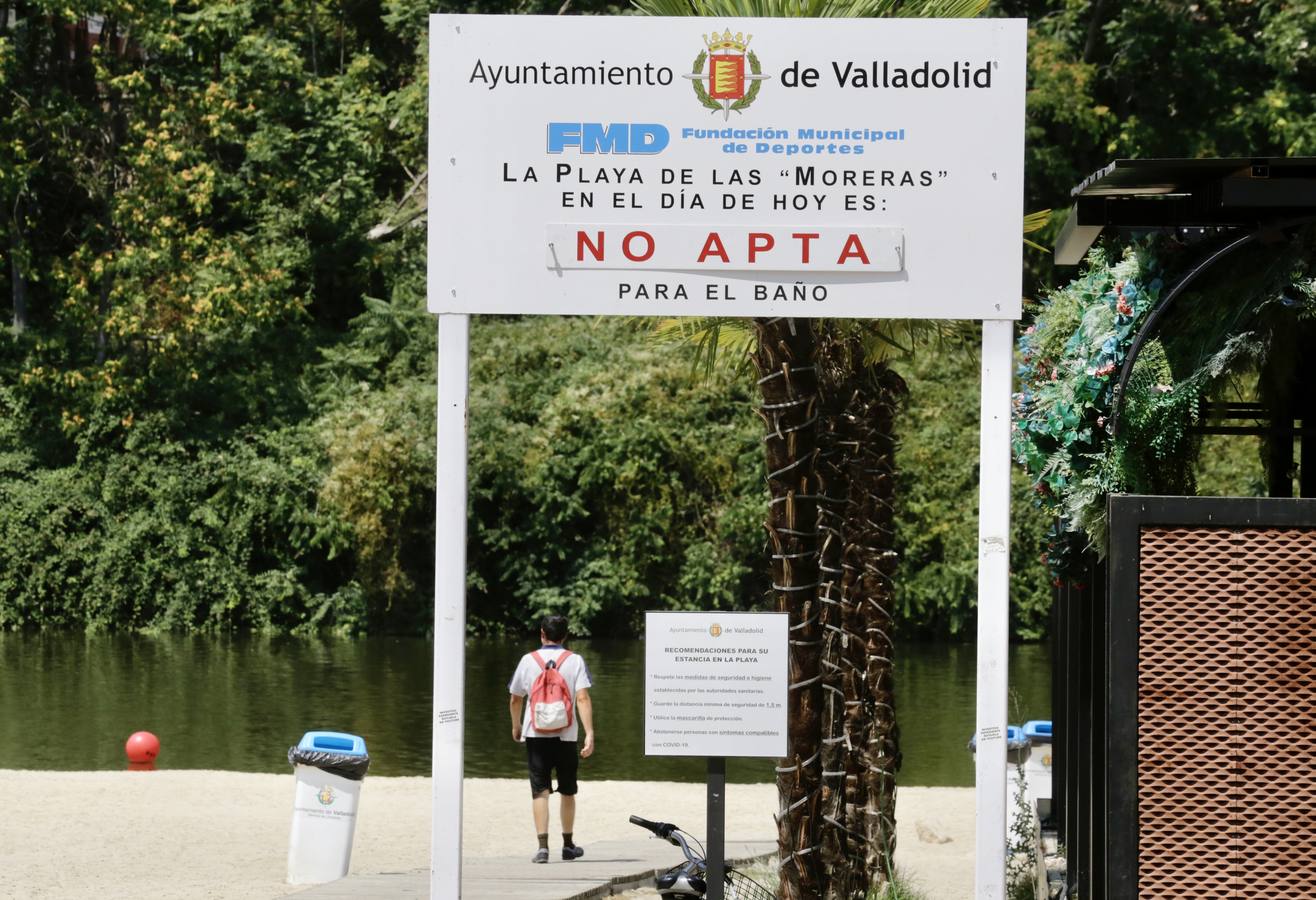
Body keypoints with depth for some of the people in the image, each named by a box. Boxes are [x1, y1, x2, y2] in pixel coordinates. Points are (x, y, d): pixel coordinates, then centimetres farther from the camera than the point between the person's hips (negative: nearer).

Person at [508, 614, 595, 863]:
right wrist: (589, 734, -14)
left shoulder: (528, 660, 2)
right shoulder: (575, 661, -1)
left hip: (536, 735, 0)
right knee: (567, 791, 15)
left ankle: (543, 845, -14)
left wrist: (516, 726, 29)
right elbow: (583, 699, -12)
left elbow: (515, 700, 11)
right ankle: (568, 845, 24)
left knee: (540, 791, -2)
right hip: (566, 735, 0)